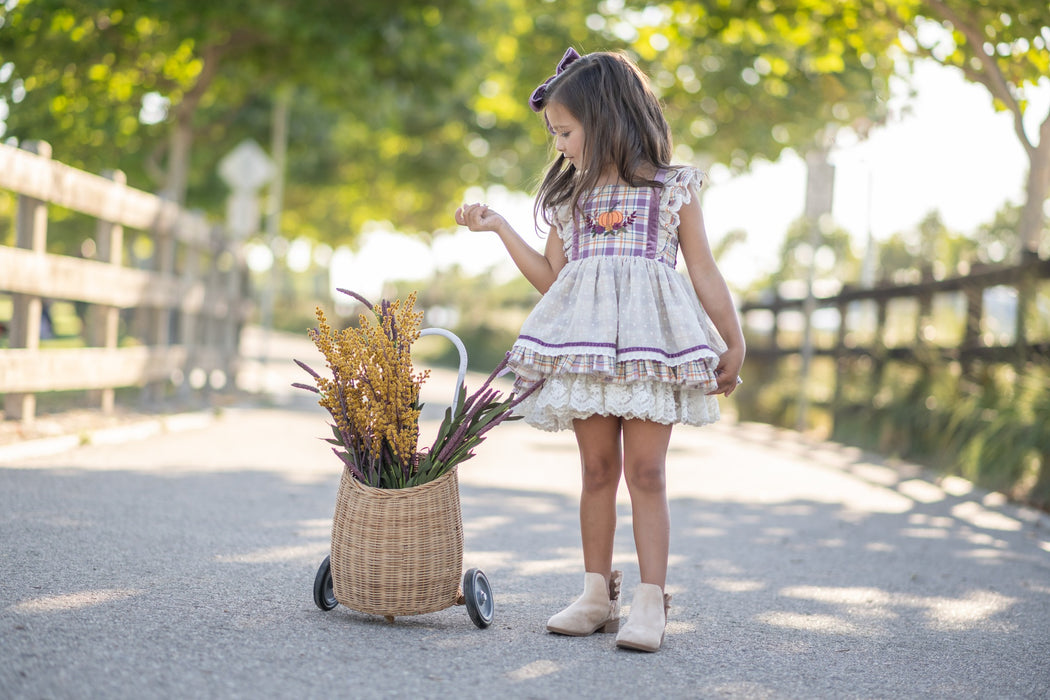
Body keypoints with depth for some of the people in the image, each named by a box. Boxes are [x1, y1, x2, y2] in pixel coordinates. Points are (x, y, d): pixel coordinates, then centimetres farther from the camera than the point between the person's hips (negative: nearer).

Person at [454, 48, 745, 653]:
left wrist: (734, 343, 5)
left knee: (646, 472, -7)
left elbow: (704, 272, 7)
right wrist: (499, 227, 16)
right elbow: (550, 277, 21)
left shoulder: (672, 189, 6)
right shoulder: (571, 197, 18)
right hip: (585, 345, 4)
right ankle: (598, 593, 13)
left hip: (652, 342, -4)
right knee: (597, 471, 5)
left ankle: (650, 603, -5)